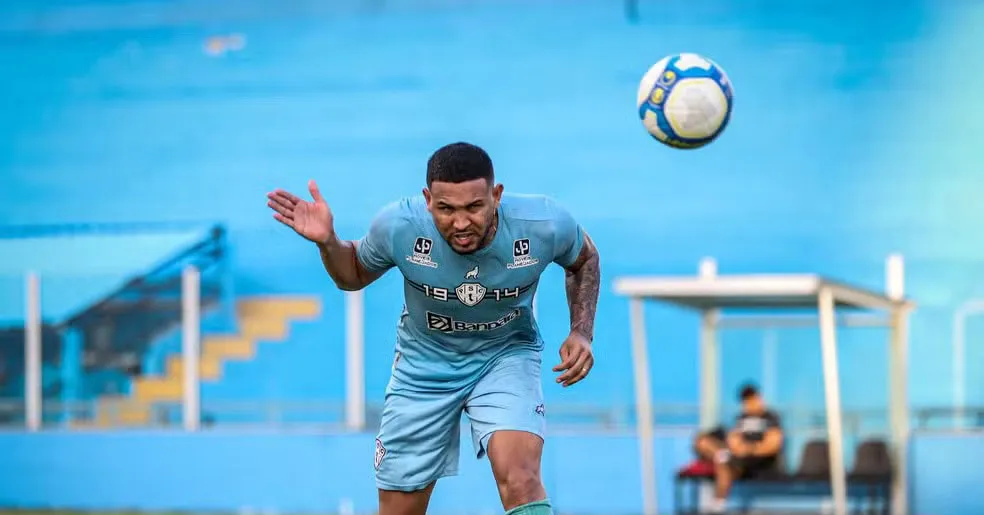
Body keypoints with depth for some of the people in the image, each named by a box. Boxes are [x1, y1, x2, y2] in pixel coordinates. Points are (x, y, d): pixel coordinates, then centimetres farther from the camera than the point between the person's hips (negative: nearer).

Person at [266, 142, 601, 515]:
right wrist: (327, 243, -23)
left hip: (506, 355, -1)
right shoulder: (398, 227, -26)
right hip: (424, 363, 1)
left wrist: (582, 332, -13)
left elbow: (584, 260, 0)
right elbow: (354, 276, -2)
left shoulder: (545, 225, -26)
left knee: (519, 480, -30)